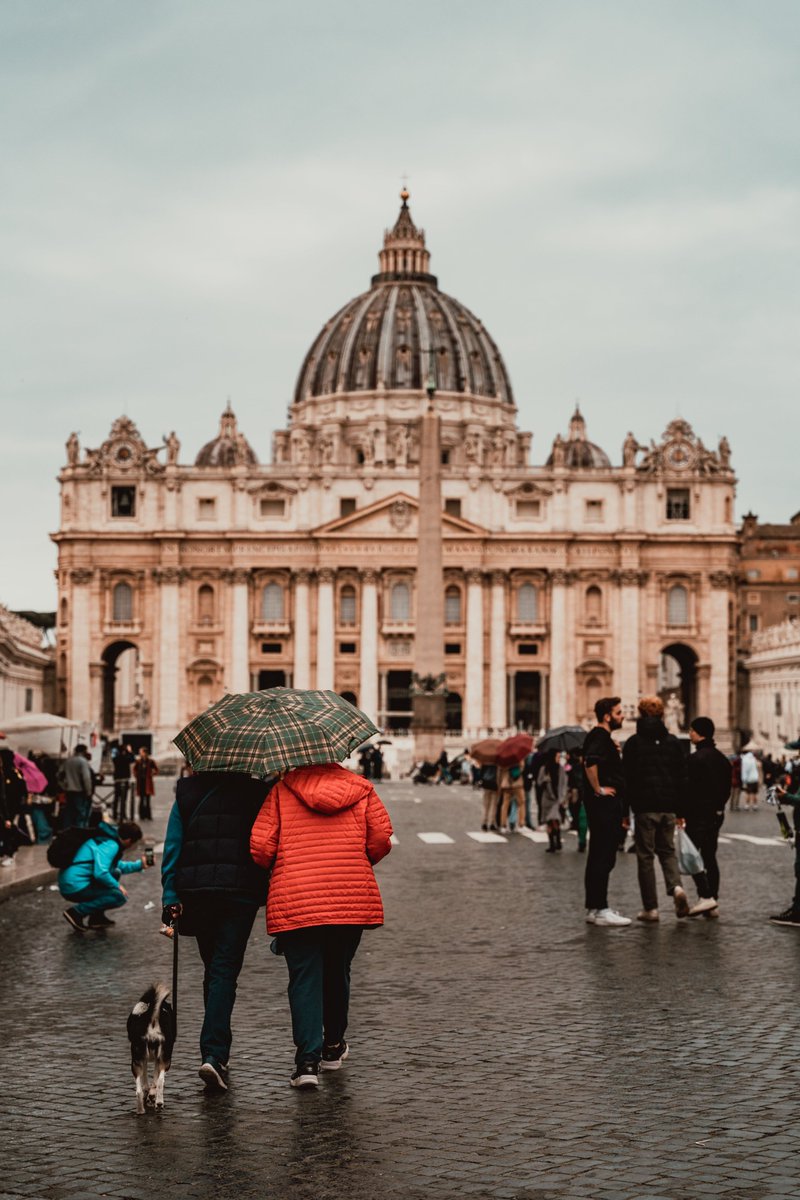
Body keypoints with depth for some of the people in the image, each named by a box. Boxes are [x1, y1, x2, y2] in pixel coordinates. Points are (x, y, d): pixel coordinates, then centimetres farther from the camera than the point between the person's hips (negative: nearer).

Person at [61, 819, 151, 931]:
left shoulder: (109, 838, 15)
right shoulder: (110, 846, -15)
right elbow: (100, 873, -26)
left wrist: (139, 864, 28)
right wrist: (117, 886, -10)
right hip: (75, 887, -10)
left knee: (115, 873, 21)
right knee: (120, 897, -12)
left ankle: (97, 918, 17)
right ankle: (76, 912, -6)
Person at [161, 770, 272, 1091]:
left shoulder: (187, 793, 7)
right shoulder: (255, 791, 1)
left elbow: (172, 847, 1)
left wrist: (170, 897, 0)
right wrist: (274, 894, 11)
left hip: (196, 892, 3)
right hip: (241, 892, -3)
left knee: (213, 968, 17)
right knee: (224, 971, -4)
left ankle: (217, 1051, 26)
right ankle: (214, 1052, -19)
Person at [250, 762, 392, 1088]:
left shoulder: (282, 791, 3)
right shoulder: (361, 789, 7)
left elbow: (260, 846, -4)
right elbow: (381, 840, 1)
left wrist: (275, 869, 17)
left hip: (294, 901, -2)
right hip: (353, 899, 2)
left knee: (304, 978, 2)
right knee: (337, 973, 19)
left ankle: (307, 1059, -9)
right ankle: (333, 1047, 34)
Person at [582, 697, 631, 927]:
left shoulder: (603, 736, 18)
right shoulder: (600, 737, -14)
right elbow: (590, 762, -32)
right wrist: (598, 789, -23)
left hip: (606, 806, 11)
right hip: (604, 804, -11)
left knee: (599, 857, 13)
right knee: (603, 858, -10)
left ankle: (594, 907, 18)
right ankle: (599, 910, -9)